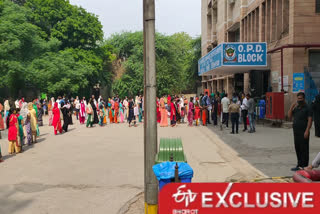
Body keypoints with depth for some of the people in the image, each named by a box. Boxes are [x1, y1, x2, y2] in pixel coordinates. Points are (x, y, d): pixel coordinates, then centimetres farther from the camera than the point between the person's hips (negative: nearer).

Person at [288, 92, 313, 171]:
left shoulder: (307, 108, -5)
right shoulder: (296, 108, 16)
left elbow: (310, 120, -11)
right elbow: (289, 116, 11)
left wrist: (307, 131, -20)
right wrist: (292, 107, 1)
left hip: (303, 132, -7)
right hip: (296, 132, 7)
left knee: (304, 149, -4)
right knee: (297, 148, 11)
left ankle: (304, 166, 2)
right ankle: (299, 165, 20)